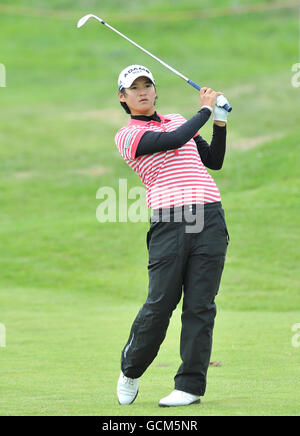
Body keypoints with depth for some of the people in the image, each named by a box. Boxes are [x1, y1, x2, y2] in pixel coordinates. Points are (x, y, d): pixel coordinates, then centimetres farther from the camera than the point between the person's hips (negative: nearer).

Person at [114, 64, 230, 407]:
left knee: (200, 305, -3)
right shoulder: (127, 136, 5)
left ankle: (190, 385, 1)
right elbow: (174, 141, -10)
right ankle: (130, 370, 16)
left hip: (209, 215, 4)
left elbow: (214, 161, 26)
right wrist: (205, 110, 1)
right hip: (168, 222, -4)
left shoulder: (177, 120, 23)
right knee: (160, 304, -8)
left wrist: (220, 123, 13)